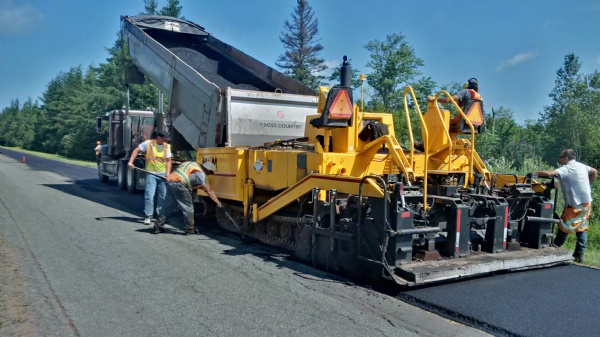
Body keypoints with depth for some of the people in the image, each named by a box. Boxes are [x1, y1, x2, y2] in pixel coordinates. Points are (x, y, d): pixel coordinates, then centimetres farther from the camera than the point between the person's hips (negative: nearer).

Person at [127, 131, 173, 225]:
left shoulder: (167, 146, 5)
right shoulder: (148, 143, -3)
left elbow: (168, 161, 5)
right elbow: (136, 150, 0)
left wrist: (168, 173, -6)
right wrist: (130, 162, -12)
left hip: (163, 174, 4)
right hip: (151, 173, -4)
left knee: (162, 196, 9)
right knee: (149, 195, -11)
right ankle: (148, 217, -5)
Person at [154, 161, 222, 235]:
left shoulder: (192, 164, 23)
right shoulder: (200, 173, -1)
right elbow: (209, 190, -4)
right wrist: (218, 203, -2)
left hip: (169, 181, 8)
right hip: (178, 184, -8)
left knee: (167, 206, 16)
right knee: (188, 207, 3)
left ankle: (158, 227, 21)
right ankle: (190, 229, 8)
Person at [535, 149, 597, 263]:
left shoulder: (566, 168, -17)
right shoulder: (582, 166, 8)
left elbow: (549, 174, -30)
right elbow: (594, 172, 25)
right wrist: (588, 185, 24)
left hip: (575, 205, -8)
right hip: (587, 202, 8)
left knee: (564, 228, 1)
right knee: (582, 229, 12)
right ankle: (579, 255, 16)